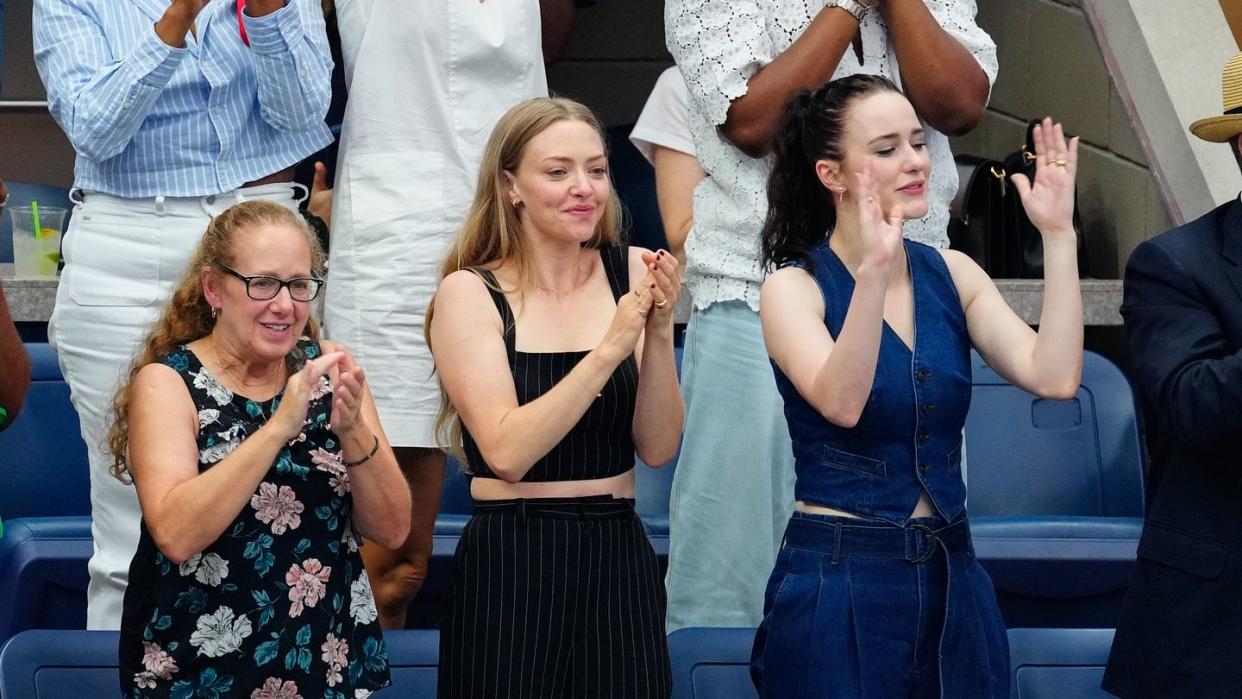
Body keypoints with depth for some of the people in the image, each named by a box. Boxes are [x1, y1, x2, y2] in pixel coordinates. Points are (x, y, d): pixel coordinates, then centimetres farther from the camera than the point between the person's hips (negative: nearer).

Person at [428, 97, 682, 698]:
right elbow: (507, 452, -17)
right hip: (509, 564, -3)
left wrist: (659, 333, -16)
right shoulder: (469, 292, -5)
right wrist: (610, 349, -22)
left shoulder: (630, 272, 1)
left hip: (619, 558, 3)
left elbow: (658, 447, -2)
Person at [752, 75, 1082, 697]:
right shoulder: (794, 288, -7)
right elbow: (841, 404, -26)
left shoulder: (952, 274, 5)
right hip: (838, 581, -4)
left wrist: (1058, 235, -12)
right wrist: (874, 271, -36)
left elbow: (1054, 379, -9)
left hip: (953, 578, 5)